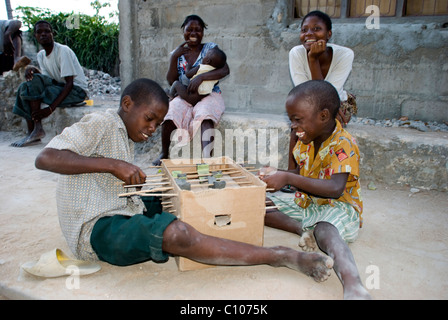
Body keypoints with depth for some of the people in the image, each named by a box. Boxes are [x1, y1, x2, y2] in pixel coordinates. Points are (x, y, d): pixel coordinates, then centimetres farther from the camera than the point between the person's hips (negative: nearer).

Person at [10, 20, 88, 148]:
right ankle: (32, 133, -9)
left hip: (77, 91, -8)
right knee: (24, 88, -4)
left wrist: (50, 108, -28)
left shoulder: (63, 51, -16)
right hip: (59, 88, 8)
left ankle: (37, 129, -19)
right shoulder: (41, 55, 10)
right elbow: (46, 79, 8)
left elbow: (69, 83, -21)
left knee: (34, 82, -22)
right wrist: (32, 69, -14)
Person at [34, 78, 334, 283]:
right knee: (177, 234, -32)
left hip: (121, 212, 10)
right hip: (96, 230, -10)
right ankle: (284, 257, -27)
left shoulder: (123, 135, 15)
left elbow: (123, 187, 13)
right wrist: (113, 164, -29)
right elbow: (45, 158, -23)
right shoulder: (99, 124, -11)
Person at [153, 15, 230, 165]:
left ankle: (207, 158, -51)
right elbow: (171, 81, 4)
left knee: (204, 113, -37)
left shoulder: (210, 48, 5)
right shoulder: (177, 53, 13)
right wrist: (174, 57, -7)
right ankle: (164, 153, -11)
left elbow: (225, 70, -11)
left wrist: (201, 77, -25)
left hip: (209, 95, -2)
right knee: (170, 112, -29)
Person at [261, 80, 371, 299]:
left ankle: (353, 286, -64)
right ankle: (305, 230, -22)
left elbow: (335, 188, -35)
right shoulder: (307, 139, 4)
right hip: (306, 203, 9)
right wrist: (277, 174, -3)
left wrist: (288, 178, -36)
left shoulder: (343, 145, -21)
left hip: (336, 206, -8)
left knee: (326, 230, -43)